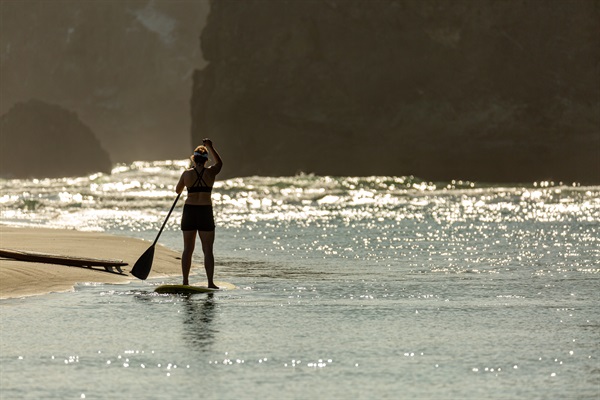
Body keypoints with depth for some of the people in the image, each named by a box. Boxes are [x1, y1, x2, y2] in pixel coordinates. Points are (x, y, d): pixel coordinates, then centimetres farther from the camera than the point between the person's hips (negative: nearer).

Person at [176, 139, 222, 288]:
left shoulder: (187, 173, -2)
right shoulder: (211, 172, -3)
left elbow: (178, 190, 14)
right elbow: (219, 163, 20)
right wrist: (210, 147, 27)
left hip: (189, 210, 1)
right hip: (206, 212, -1)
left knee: (188, 248, 8)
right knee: (208, 249, 2)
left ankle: (185, 281, 8)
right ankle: (210, 282, -1)